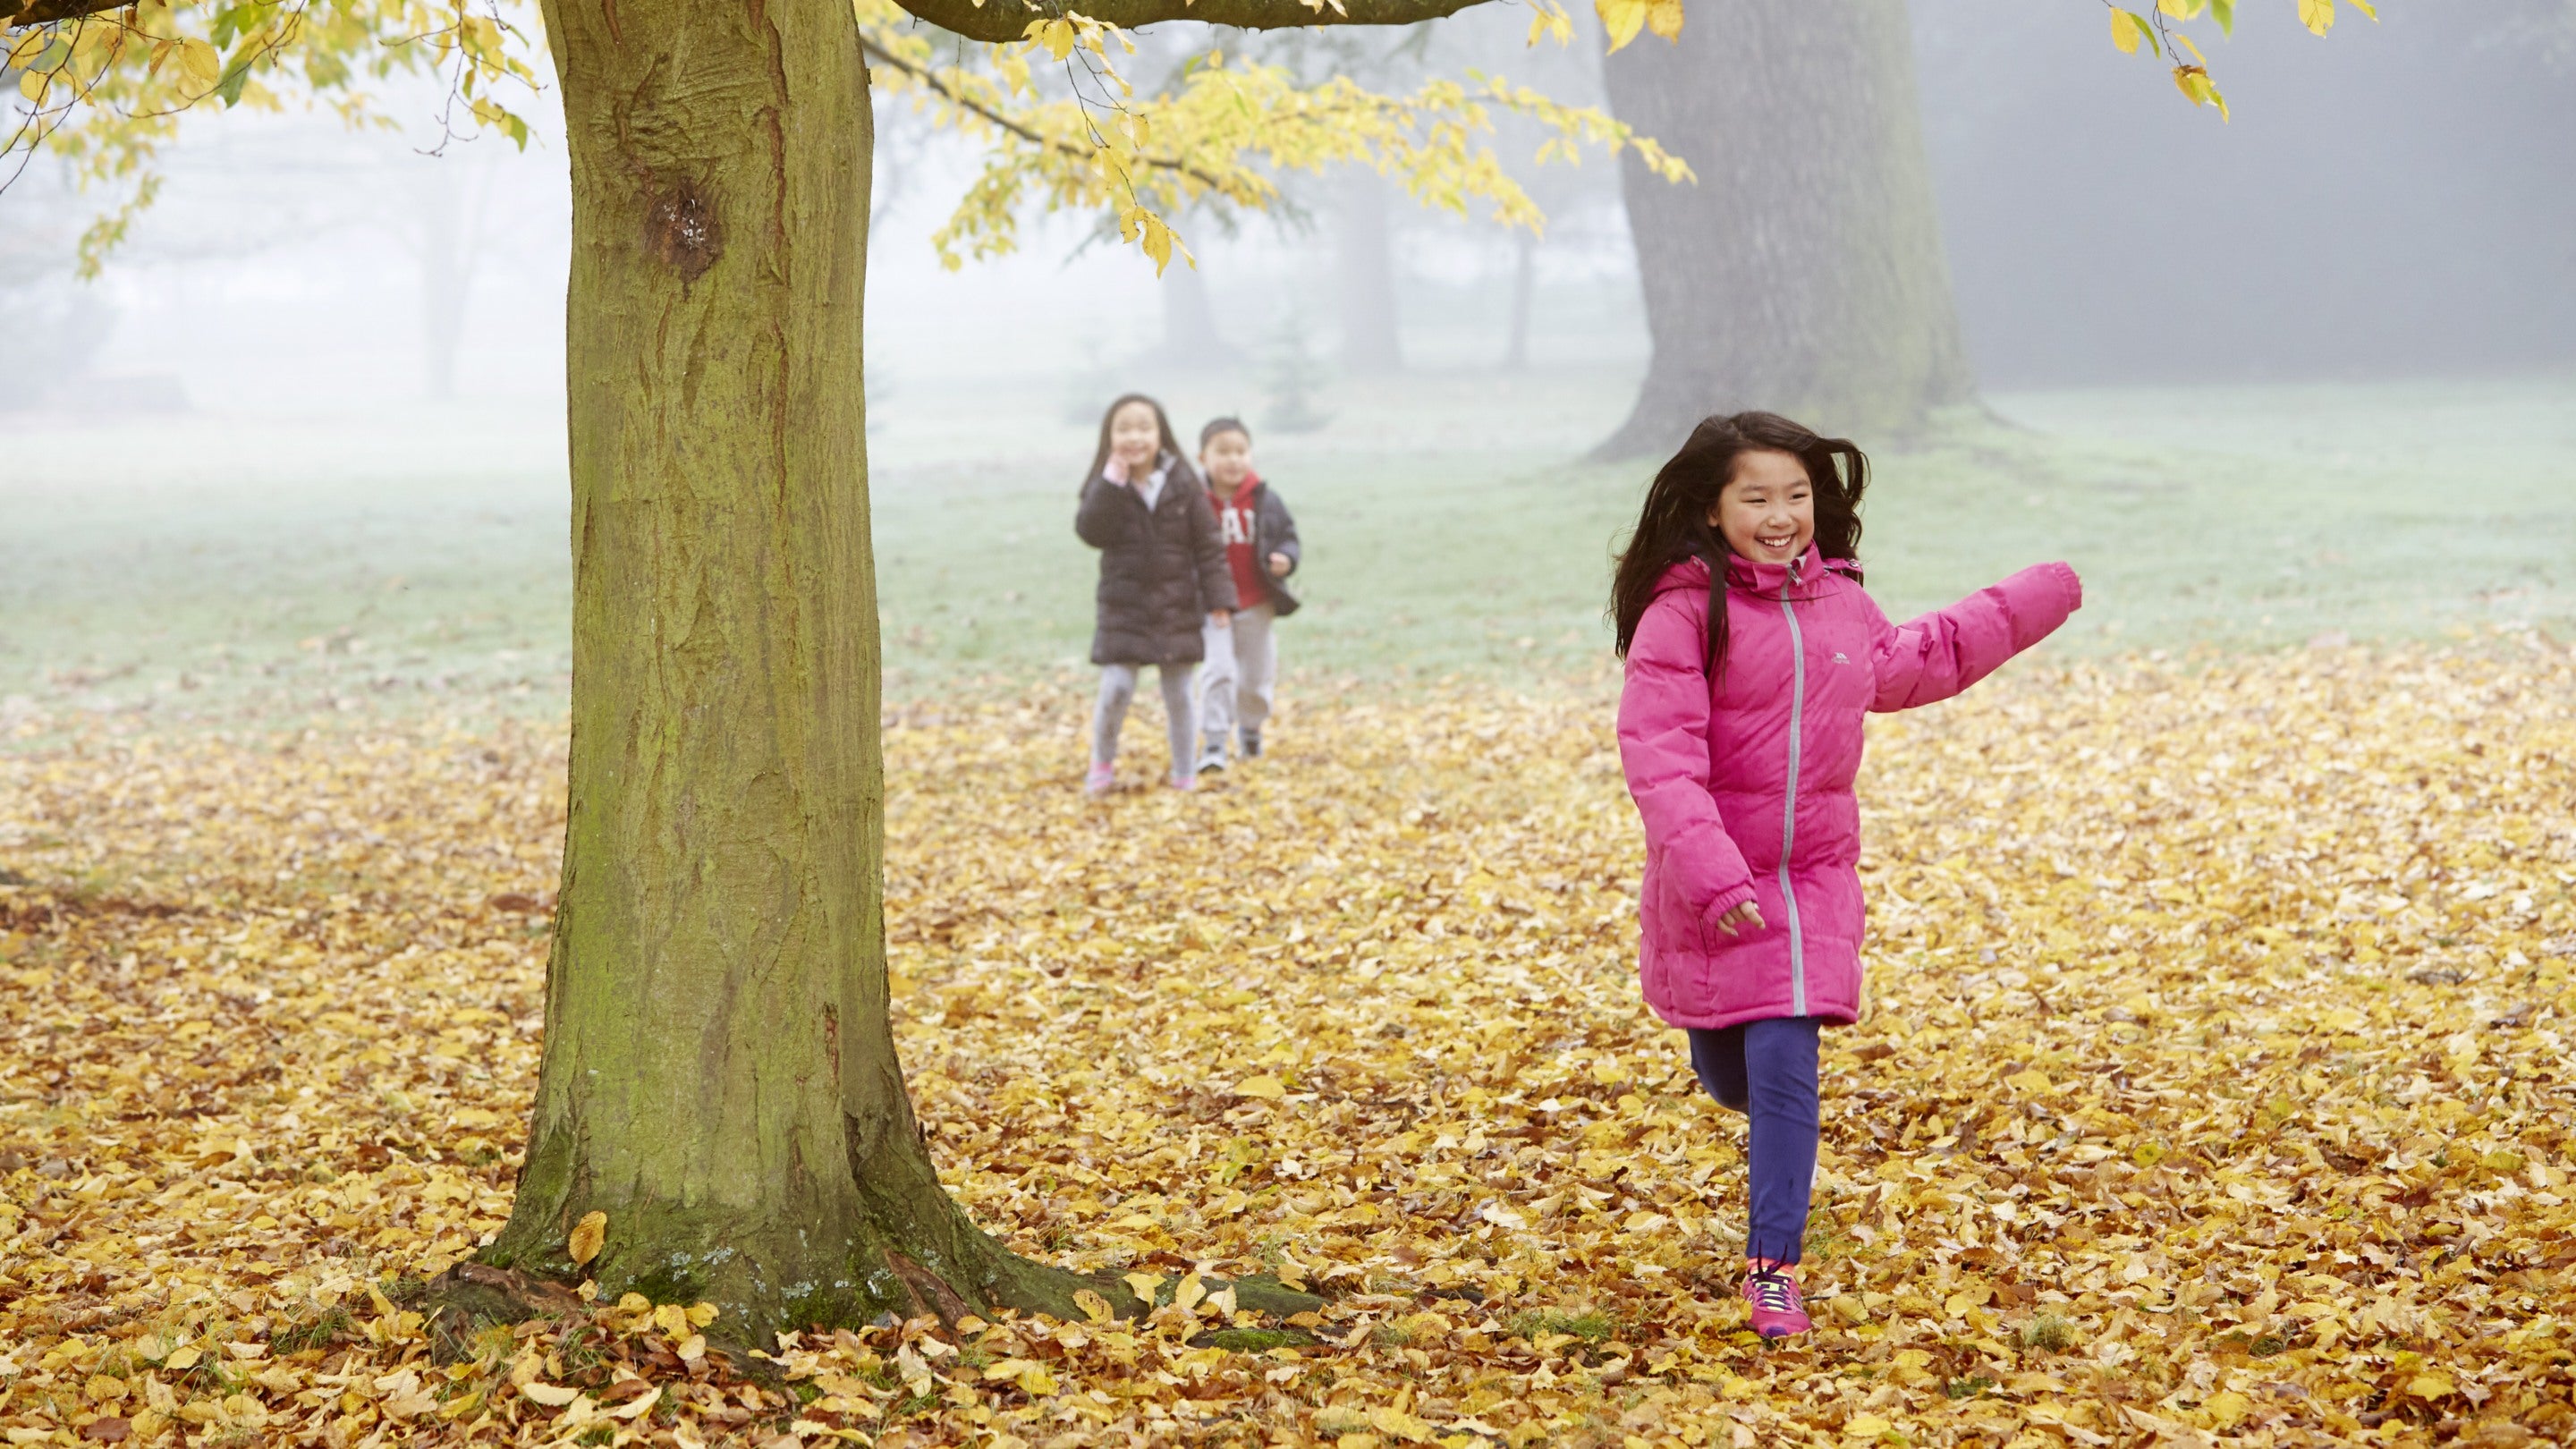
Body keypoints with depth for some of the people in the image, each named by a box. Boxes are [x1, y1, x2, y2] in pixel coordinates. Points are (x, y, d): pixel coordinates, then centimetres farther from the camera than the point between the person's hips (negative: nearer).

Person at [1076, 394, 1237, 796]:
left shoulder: (1182, 484, -4)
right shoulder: (1106, 487, -2)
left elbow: (1207, 545, -2)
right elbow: (1091, 532, -17)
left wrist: (1218, 597, -8)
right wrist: (1112, 484, -23)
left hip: (1176, 607, 0)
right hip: (1124, 607, 0)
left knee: (1178, 693, 7)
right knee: (1116, 688, -8)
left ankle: (1184, 772, 20)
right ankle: (1102, 763, 14)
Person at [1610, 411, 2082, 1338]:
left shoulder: (1839, 604, 4)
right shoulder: (1684, 613, -15)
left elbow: (1912, 665, 27)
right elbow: (1659, 752, -21)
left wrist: (2025, 607, 31)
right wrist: (1709, 870, -31)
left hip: (1814, 879, 3)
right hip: (1713, 888, -2)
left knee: (1784, 1069, -10)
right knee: (1728, 1076, 12)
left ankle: (1774, 1267, -1)